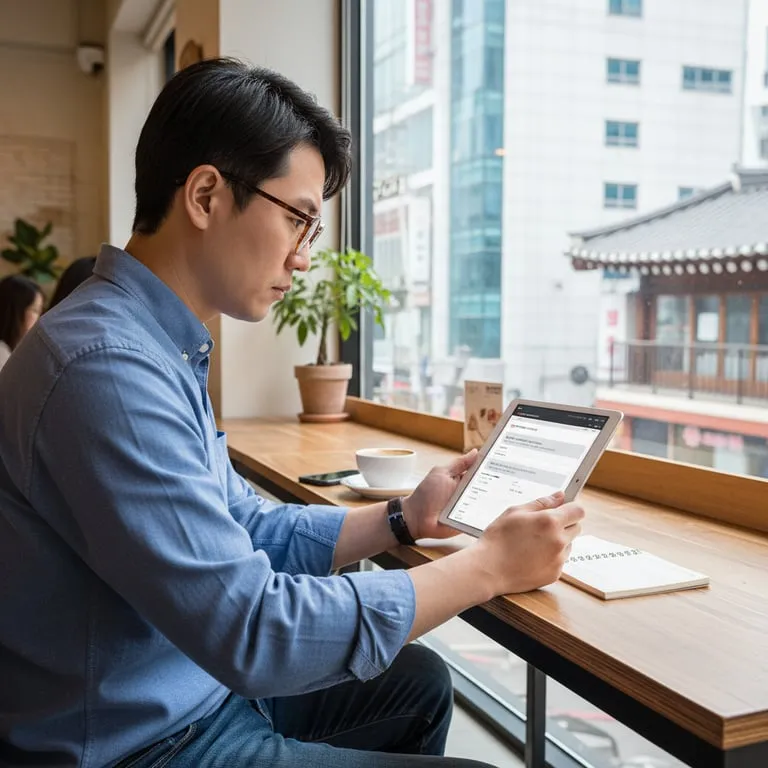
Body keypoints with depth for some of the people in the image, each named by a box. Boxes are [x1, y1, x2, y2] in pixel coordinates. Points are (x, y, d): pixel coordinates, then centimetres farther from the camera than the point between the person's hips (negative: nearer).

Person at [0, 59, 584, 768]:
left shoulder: (161, 349, 6)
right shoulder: (107, 369, -27)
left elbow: (248, 532, 12)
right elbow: (252, 630, -30)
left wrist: (403, 519, 2)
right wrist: (490, 565, -21)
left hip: (205, 690, 10)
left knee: (420, 681, 20)